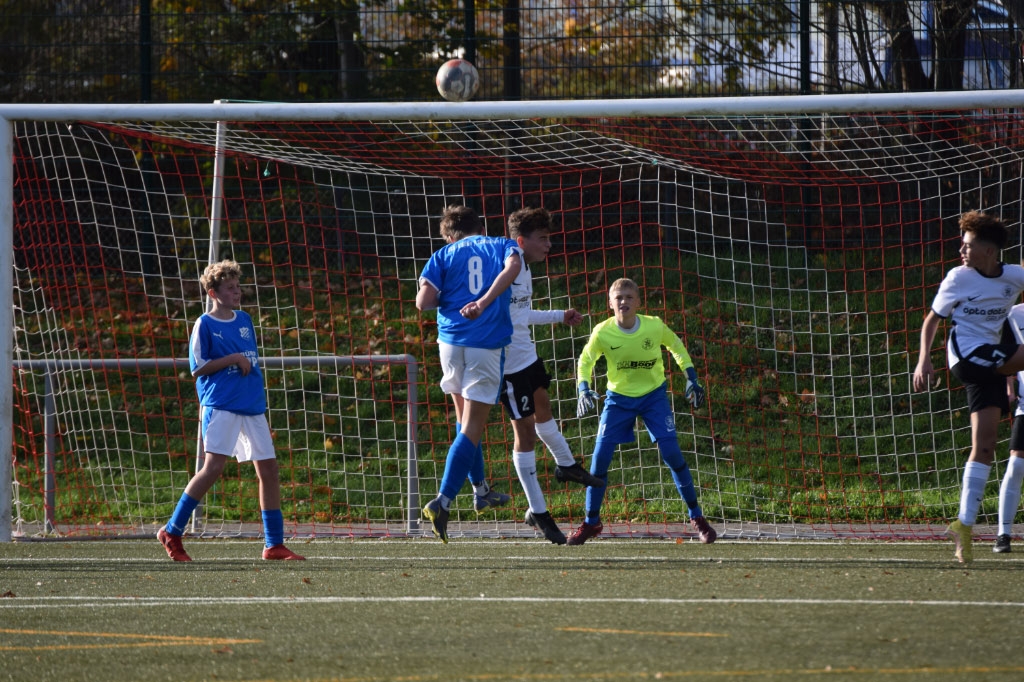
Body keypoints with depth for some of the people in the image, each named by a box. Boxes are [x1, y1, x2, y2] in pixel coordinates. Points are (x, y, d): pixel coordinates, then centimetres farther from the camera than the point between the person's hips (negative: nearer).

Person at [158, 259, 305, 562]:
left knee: (269, 470, 3)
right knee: (213, 467, -16)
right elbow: (197, 367, -7)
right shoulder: (205, 325, -4)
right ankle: (172, 532, -7)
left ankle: (275, 545, 8)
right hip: (221, 406, -7)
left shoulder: (244, 320, 15)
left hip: (252, 406, 7)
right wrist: (234, 358, -13)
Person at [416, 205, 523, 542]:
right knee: (471, 429, -3)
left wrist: (446, 299, 18)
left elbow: (423, 302, -2)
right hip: (488, 345, -2)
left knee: (465, 420, 24)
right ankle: (443, 502, -16)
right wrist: (484, 302, -18)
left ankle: (481, 489, 35)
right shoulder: (501, 245, 12)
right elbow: (513, 265, -13)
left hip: (451, 342, 2)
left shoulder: (443, 256, 11)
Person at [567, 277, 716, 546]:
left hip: (653, 395, -1)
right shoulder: (603, 332, -17)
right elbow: (585, 360, 1)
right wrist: (584, 390, -15)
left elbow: (677, 347, 4)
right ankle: (591, 522, 9)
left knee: (672, 453, -11)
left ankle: (697, 517, 3)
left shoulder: (655, 326, -17)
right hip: (619, 397, 1)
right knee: (600, 456, -8)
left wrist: (692, 379, 0)